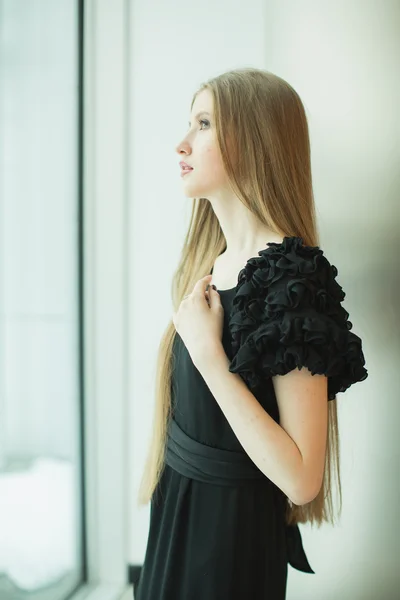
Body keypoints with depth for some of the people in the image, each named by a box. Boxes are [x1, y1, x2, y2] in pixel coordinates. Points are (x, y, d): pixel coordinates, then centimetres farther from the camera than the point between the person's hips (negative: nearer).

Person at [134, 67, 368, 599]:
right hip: (177, 507, 7)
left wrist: (209, 355, -28)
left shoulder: (292, 280, -24)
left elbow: (302, 477, -26)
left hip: (234, 522, -7)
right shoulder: (212, 260, 1)